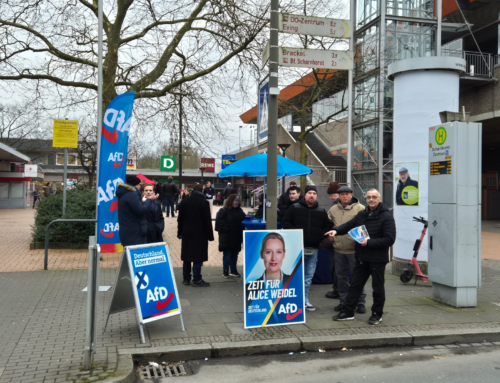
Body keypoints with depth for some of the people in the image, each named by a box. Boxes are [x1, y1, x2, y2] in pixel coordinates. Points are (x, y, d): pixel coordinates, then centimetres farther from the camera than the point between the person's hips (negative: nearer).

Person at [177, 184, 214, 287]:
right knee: (198, 257, -3)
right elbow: (207, 220, -10)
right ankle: (197, 280, -3)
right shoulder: (204, 202, -8)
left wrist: (180, 233, 18)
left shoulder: (184, 202, 6)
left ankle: (186, 278, 15)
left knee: (186, 256, 10)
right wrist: (210, 235, -5)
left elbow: (180, 219, 10)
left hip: (187, 233, 5)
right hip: (200, 234, -5)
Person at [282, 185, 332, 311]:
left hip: (313, 248, 3)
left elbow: (327, 226, 15)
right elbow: (285, 222, 3)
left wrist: (320, 235, -3)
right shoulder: (295, 208, 1)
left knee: (309, 276, 10)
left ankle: (304, 299, 21)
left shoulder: (322, 211, 9)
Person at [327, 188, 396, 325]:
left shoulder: (386, 216, -11)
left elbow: (389, 239, -17)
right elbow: (349, 225, 9)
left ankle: (377, 314, 24)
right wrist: (336, 230, -11)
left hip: (378, 258, -6)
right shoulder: (362, 214, 9)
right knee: (355, 285, 10)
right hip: (362, 257, 6)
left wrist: (369, 242, -22)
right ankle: (347, 312, 18)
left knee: (377, 287, 8)